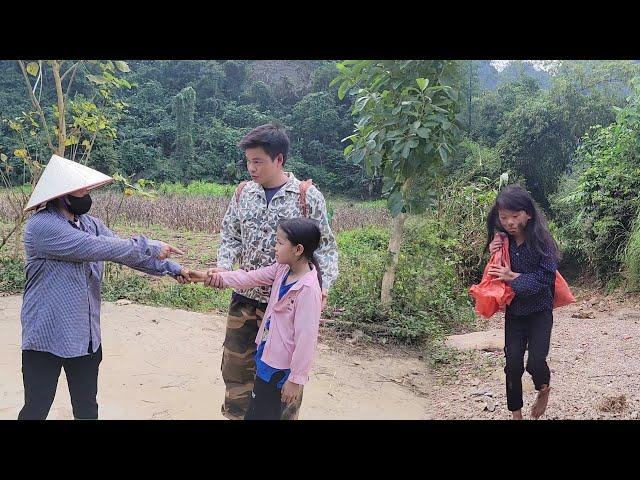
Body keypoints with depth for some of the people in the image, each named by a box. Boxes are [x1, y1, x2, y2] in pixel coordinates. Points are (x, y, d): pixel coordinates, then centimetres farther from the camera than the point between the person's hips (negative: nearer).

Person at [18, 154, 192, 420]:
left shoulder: (91, 224, 7)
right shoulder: (41, 226, -18)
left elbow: (124, 250, 7)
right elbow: (96, 248, -25)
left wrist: (172, 268, -4)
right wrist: (149, 246, -19)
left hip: (87, 335, 7)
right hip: (47, 336, -7)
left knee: (87, 407, 17)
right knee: (36, 409, 6)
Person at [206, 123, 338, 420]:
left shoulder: (308, 197, -9)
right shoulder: (243, 193, 2)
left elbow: (325, 246, -5)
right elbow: (230, 236, 9)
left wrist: (323, 284, -19)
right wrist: (223, 266, -11)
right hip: (244, 298, 4)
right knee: (236, 365, 14)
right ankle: (236, 415, 34)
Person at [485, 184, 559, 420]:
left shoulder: (541, 240, -15)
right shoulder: (502, 242, -3)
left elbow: (547, 277, -18)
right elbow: (495, 276, 6)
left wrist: (513, 276, -23)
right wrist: (493, 256, -12)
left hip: (539, 311, -3)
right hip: (514, 312, 4)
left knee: (535, 362, -13)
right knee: (513, 365, 2)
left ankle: (544, 390, 23)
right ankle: (516, 414, 18)